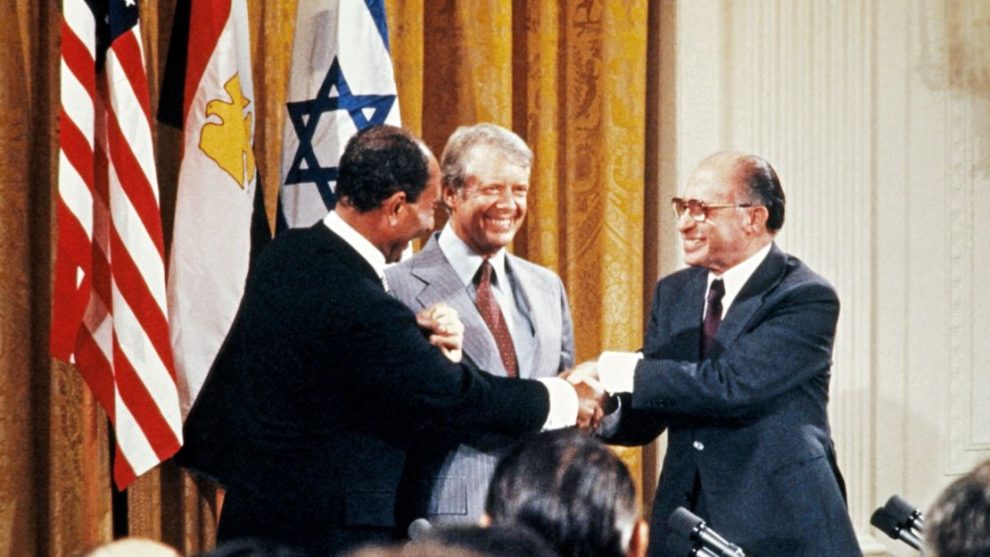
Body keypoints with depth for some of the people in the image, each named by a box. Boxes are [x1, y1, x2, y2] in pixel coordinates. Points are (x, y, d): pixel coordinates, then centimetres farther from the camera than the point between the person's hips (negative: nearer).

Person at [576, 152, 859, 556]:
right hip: (685, 521, 5)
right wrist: (604, 410, -16)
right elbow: (646, 421, 7)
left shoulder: (807, 299, -12)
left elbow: (733, 383, -24)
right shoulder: (674, 293, 9)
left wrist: (614, 371, -22)